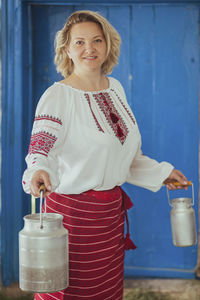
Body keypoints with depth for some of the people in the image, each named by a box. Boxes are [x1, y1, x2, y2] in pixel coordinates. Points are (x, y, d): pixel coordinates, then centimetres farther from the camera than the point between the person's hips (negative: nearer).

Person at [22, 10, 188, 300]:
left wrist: (160, 173, 21)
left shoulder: (115, 88, 8)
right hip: (72, 209, -6)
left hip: (112, 209, 6)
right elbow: (41, 148, -27)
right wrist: (38, 171, -48)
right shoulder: (57, 96, -12)